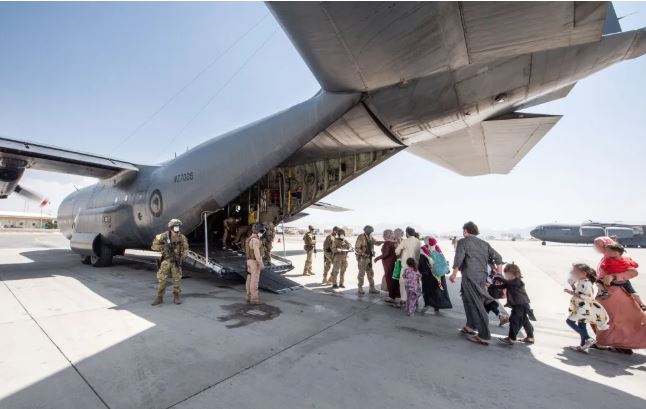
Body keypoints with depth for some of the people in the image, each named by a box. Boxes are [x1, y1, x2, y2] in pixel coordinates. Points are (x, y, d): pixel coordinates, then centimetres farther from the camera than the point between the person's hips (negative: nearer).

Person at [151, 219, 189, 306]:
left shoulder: (182, 237, -9)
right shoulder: (164, 236, -12)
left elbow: (185, 250, 0)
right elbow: (154, 246, -4)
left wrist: (181, 259, -12)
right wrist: (164, 247, -18)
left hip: (176, 261, 0)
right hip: (166, 261, 0)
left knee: (177, 279, 2)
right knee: (161, 279, 0)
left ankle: (176, 297, 14)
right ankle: (159, 298, 15)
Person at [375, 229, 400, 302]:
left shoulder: (387, 243, -16)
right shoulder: (395, 242, 5)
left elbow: (386, 254, -20)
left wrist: (378, 258, -11)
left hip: (389, 263, -7)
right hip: (395, 262, 7)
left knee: (389, 279, 2)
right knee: (395, 279, 14)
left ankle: (392, 297, 8)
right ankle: (397, 295, 22)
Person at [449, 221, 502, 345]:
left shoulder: (463, 242, -3)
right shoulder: (484, 243, 17)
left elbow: (458, 258, -16)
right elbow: (498, 257, 15)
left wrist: (454, 274, -13)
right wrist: (498, 273, 23)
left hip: (470, 277, -7)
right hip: (482, 277, 7)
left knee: (477, 306, -3)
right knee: (468, 300, 21)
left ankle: (484, 337, 1)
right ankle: (470, 327, 31)